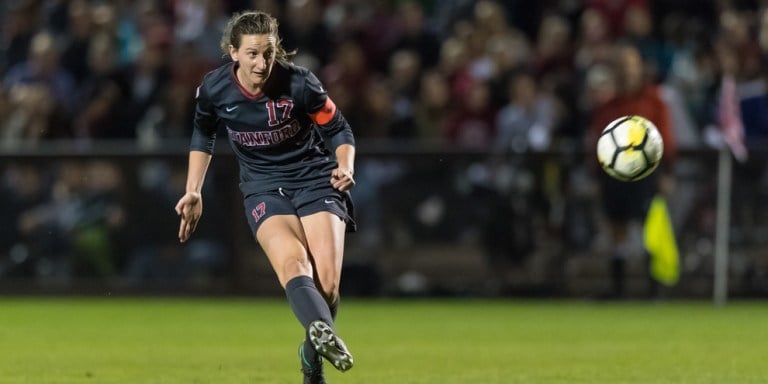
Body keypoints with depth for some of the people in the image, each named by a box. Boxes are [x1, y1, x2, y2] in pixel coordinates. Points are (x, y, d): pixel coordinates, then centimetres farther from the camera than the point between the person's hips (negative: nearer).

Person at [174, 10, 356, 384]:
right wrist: (194, 192, 11)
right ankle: (323, 331, -57)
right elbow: (203, 134, 14)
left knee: (327, 283, -15)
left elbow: (338, 130, -2)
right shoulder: (214, 88, -8)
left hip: (315, 179, -1)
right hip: (263, 188, 1)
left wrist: (345, 167, -20)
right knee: (291, 260, -30)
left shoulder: (299, 83, -15)